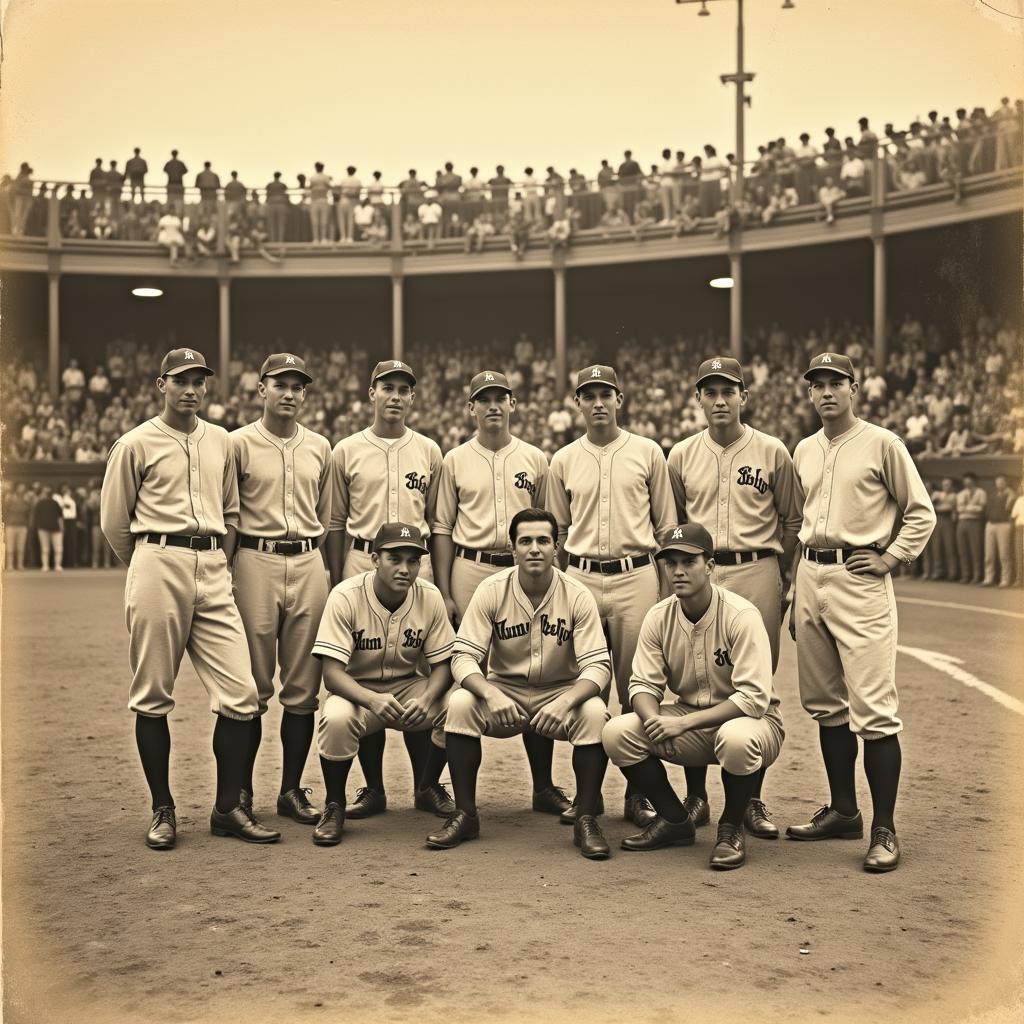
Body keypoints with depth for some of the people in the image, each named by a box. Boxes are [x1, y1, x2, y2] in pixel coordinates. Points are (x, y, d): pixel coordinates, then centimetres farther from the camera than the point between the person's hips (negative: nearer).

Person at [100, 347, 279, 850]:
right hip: (158, 566, -4)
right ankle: (162, 810, 14)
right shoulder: (135, 444, 1)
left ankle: (228, 808, 8)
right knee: (153, 695, 1)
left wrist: (218, 563, 14)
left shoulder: (220, 441, 15)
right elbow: (113, 522, 6)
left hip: (213, 571, 4)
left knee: (240, 694, -3)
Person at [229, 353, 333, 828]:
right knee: (253, 684, 0)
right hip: (256, 561, -4)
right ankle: (241, 789, 11)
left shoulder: (320, 447, 13)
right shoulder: (239, 443, 2)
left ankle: (292, 790, 14)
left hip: (309, 563, 4)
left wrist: (330, 574, 14)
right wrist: (224, 574, -2)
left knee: (303, 686, 5)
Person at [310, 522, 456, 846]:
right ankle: (334, 806, -8)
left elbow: (443, 664, -7)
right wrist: (372, 699, -42)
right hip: (357, 690, -3)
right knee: (336, 719, -36)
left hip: (409, 688, 3)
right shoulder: (346, 597, -20)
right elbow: (331, 672, -23)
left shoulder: (430, 597, -11)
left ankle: (427, 788, 6)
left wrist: (426, 699, -30)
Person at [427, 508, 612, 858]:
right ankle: (465, 814, -13)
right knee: (459, 703, -28)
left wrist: (565, 701, -37)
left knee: (595, 713, -31)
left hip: (560, 694, 0)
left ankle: (586, 820, -15)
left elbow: (598, 664, -16)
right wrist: (490, 694, -36)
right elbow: (464, 656, -14)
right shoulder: (491, 591, -11)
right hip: (502, 691, 1)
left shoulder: (577, 596, -12)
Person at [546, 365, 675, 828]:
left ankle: (637, 794, 9)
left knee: (636, 687, 1)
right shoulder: (563, 461, 10)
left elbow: (666, 525, 7)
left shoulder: (647, 452, 5)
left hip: (635, 577, -2)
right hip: (581, 579, 2)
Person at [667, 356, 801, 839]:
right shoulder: (681, 455, 10)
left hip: (758, 573, -1)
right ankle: (695, 796, 12)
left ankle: (752, 800, 9)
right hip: (698, 574, 2)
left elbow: (792, 520, 9)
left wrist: (780, 578, 4)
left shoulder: (772, 452, 5)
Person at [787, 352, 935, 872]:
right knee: (825, 705, 11)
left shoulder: (882, 444, -2)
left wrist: (889, 559, -9)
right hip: (811, 577, 6)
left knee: (873, 708, -10)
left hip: (860, 580, -6)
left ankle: (884, 830, -5)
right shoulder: (803, 450, 15)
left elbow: (921, 513, 1)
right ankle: (842, 811, 23)